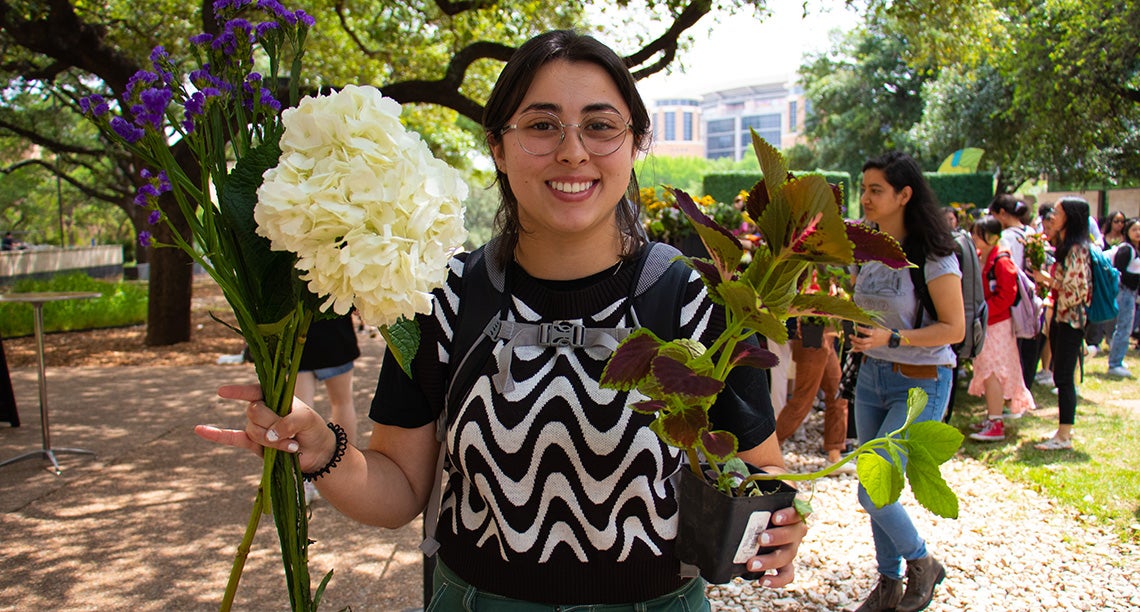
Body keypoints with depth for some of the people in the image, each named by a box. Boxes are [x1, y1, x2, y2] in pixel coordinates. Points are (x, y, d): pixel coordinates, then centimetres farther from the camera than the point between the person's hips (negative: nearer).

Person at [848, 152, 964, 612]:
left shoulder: (932, 255, -15)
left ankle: (921, 564, 18)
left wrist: (891, 338, -24)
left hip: (920, 384, -7)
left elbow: (954, 328, -14)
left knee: (872, 491, -11)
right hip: (871, 377, 7)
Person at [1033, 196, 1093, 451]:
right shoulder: (1062, 244, 11)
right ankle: (1065, 427, 23)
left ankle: (1064, 436, 0)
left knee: (1064, 377, -6)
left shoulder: (1076, 249, -17)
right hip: (1059, 316, 9)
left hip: (1071, 319, -9)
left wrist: (1048, 280, -14)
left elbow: (1078, 290, -20)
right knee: (1060, 376, 14)